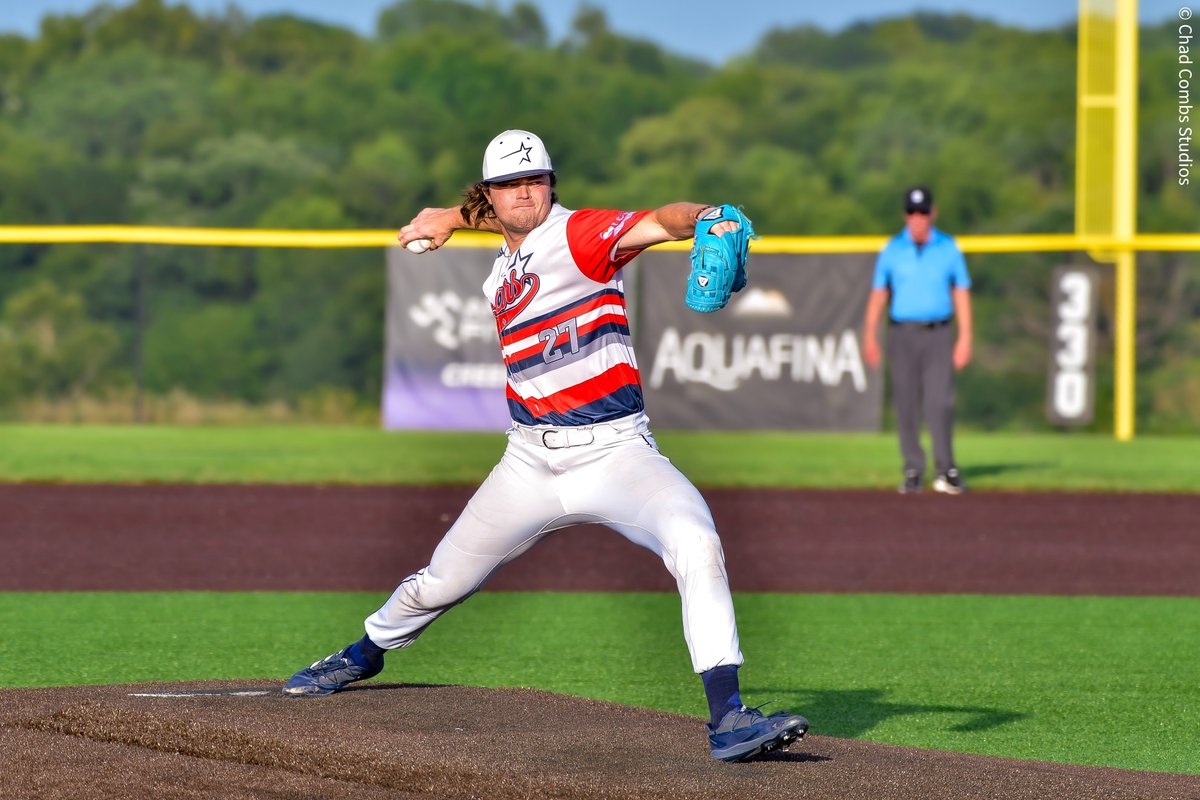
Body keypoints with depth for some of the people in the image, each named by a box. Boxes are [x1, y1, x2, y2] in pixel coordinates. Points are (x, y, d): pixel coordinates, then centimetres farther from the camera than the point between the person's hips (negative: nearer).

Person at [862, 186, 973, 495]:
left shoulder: (949, 248, 3)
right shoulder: (892, 250, 4)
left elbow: (962, 294, 5)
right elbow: (878, 293, 7)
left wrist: (965, 338, -2)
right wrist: (869, 336, -2)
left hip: (939, 333, -1)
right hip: (902, 333, 1)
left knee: (939, 402, -10)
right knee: (906, 405, 1)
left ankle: (946, 470, -8)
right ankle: (913, 472, 6)